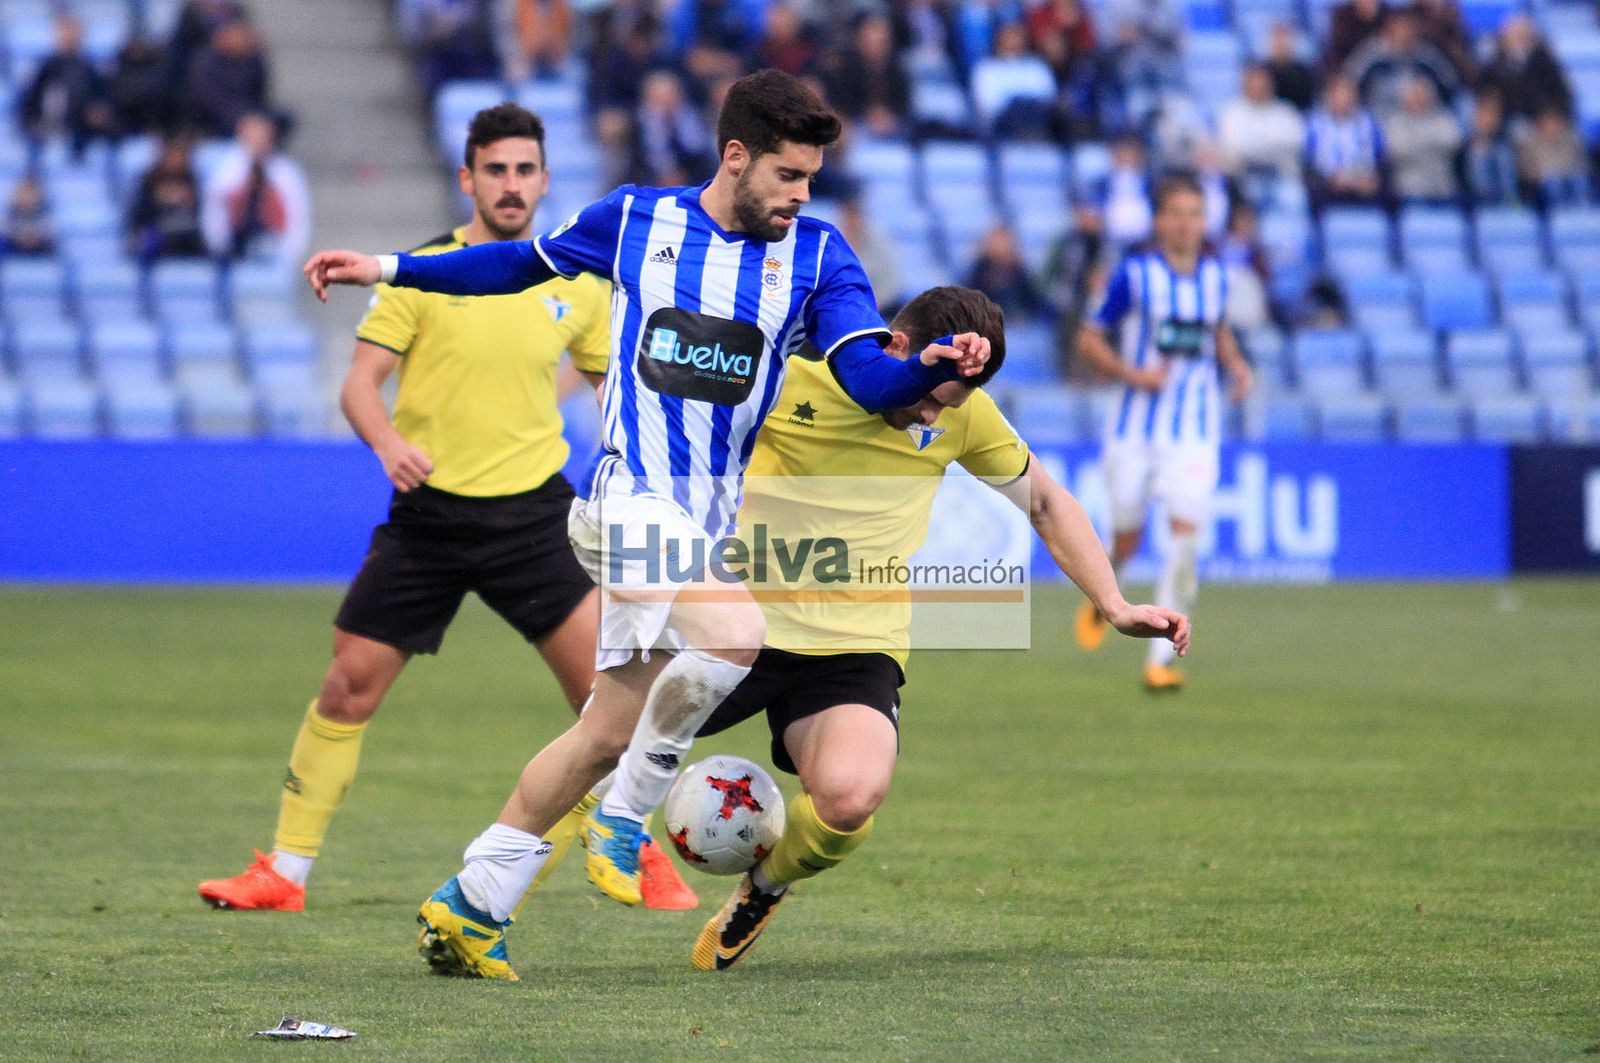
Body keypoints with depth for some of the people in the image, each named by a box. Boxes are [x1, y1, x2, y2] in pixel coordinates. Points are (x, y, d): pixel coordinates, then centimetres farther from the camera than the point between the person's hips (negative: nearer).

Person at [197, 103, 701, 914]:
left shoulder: (576, 284, 6)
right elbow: (361, 380, -7)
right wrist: (386, 439, -27)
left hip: (532, 511, 1)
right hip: (429, 512, -1)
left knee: (606, 682, -10)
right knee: (349, 687, -2)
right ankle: (284, 872, 9)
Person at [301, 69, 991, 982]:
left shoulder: (818, 255, 4)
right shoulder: (633, 221, 1)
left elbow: (870, 377, -5)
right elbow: (529, 263, 19)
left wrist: (936, 366, -26)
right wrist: (387, 270, 19)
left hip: (713, 521, 4)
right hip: (633, 495, -4)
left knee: (609, 734, 7)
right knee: (733, 634, -31)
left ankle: (469, 907, 21)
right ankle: (625, 817, -9)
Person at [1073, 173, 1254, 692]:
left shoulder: (1214, 273, 5)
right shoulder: (1135, 274, -7)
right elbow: (1089, 339, -2)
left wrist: (1235, 364, 4)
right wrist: (1132, 373, -17)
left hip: (1195, 430, 2)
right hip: (1135, 427, -2)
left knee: (1186, 534, -15)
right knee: (1126, 537, 8)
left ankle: (1160, 660, -12)